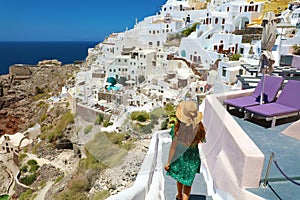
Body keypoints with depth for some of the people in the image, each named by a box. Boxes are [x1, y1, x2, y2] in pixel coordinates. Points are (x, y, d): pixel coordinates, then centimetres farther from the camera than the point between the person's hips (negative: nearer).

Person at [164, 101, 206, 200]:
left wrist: (168, 162, -8)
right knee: (188, 182, 23)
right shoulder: (199, 128, -23)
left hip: (179, 158, 0)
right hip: (193, 159, 0)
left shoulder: (177, 128, -29)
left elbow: (173, 147, -20)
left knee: (179, 178, 29)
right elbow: (201, 141, -5)